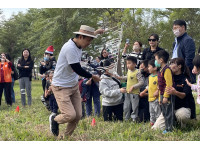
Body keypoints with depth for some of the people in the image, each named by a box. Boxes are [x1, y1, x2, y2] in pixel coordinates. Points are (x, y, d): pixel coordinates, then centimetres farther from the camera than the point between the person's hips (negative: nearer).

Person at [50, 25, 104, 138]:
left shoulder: (78, 45, 4)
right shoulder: (70, 48, -25)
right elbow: (78, 69, -23)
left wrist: (95, 33, 40)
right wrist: (92, 77, -10)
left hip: (74, 86, 9)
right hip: (61, 87, -9)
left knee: (78, 115, 3)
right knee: (70, 115, -17)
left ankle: (66, 137, 20)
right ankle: (55, 120, 14)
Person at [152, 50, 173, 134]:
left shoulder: (167, 70, -16)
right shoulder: (161, 70, 14)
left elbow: (169, 84, -21)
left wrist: (165, 97, -22)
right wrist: (160, 97, 21)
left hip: (167, 96, -10)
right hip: (162, 95, 10)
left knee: (168, 113, -3)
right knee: (164, 113, 14)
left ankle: (169, 129, 2)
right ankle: (167, 128, 22)